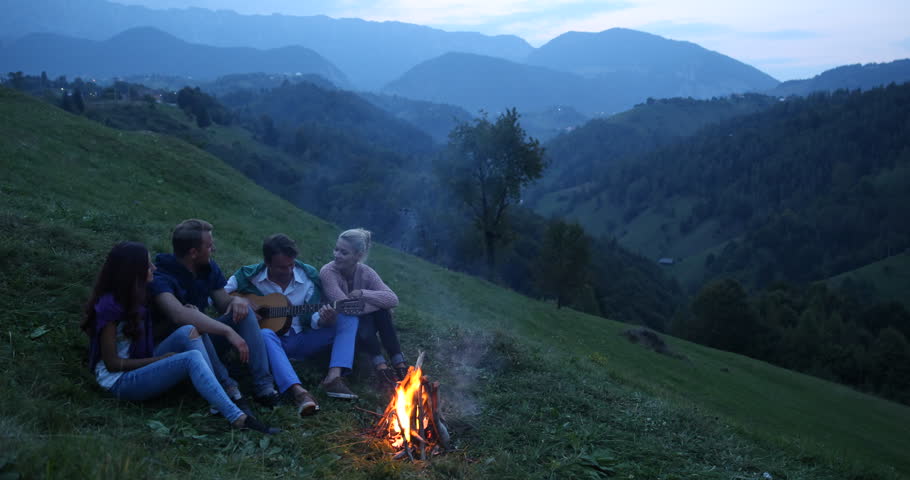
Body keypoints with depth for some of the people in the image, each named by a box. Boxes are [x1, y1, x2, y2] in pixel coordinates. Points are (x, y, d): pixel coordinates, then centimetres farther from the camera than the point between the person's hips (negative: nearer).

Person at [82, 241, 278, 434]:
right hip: (120, 381, -8)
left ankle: (220, 403, -25)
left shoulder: (131, 297, 10)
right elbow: (112, 363, -16)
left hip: (142, 366, 8)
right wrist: (159, 359, -16)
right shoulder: (109, 305, -17)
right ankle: (237, 418, -42)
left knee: (187, 331, -16)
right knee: (192, 358, -30)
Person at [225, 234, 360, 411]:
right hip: (270, 342, -3)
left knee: (349, 319, -13)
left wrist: (322, 320, -26)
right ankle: (298, 391, -54)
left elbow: (311, 318, -2)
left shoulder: (309, 276, -1)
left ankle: (333, 377, -35)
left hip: (300, 340, 3)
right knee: (264, 334, -40)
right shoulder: (249, 276, -6)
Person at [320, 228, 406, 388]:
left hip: (362, 326, 4)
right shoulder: (328, 272, -23)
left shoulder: (366, 273, -12)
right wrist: (379, 303, -25)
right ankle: (380, 366, -35)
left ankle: (399, 364, -28)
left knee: (382, 311, -26)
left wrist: (363, 294, -33)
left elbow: (393, 299, -24)